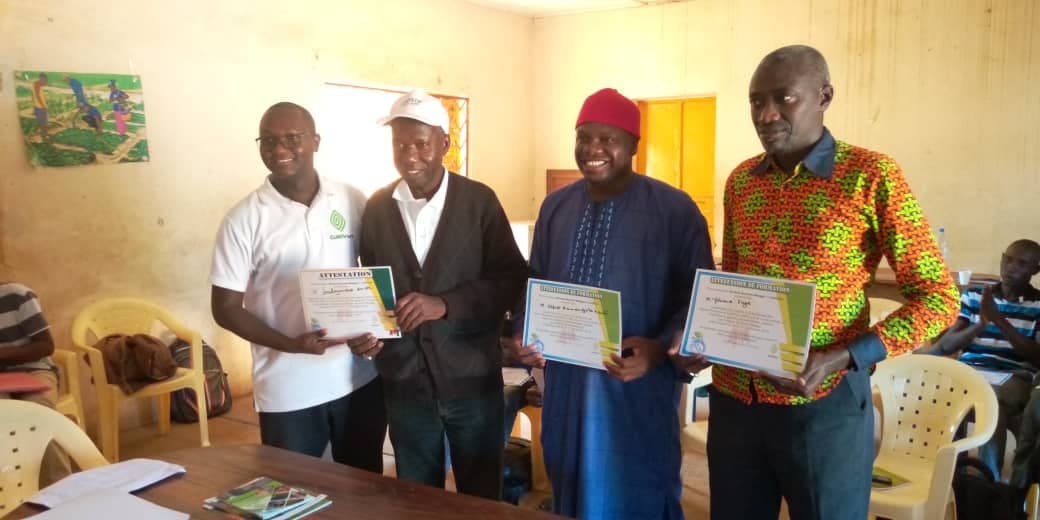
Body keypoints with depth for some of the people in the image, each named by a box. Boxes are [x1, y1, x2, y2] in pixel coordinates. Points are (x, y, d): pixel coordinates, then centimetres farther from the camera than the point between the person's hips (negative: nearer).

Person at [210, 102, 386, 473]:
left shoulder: (354, 202, -1)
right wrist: (291, 344, -20)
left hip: (360, 378, 2)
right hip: (288, 391, -2)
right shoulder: (244, 219, -7)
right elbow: (226, 308, -6)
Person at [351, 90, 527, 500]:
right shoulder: (376, 207, 4)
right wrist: (362, 332, -10)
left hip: (472, 380, -2)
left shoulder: (479, 201, -4)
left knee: (480, 497, 13)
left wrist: (445, 304, -20)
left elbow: (512, 278, -7)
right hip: (405, 384, 2)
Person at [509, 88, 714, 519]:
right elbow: (536, 282, 15)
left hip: (638, 389, -4)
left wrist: (660, 348, -23)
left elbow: (698, 297, -8)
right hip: (565, 383, 5)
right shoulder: (555, 206, 7)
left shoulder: (675, 209, -9)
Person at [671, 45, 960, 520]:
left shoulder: (871, 175, -9)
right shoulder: (740, 180, 7)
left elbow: (937, 297, -8)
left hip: (824, 404, -4)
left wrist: (839, 359, -20)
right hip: (733, 397, 5)